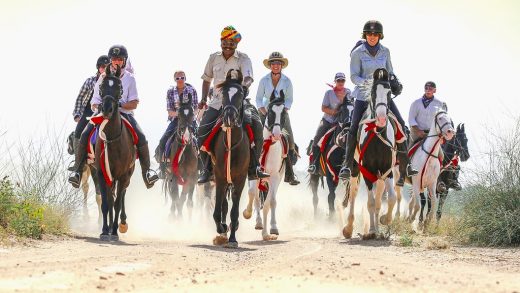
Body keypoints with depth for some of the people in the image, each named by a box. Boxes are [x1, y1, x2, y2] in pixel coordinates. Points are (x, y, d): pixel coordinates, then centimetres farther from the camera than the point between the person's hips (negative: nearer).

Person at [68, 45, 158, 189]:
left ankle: (147, 171, -11)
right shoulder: (103, 78, 9)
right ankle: (77, 170, -17)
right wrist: (98, 107, -15)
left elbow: (134, 104, 0)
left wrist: (120, 104, -18)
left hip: (124, 113, 0)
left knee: (141, 138, -24)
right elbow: (95, 101, 8)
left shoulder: (130, 78, 6)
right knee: (84, 136, -23)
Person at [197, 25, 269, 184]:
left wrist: (244, 85, -42)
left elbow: (248, 77, -18)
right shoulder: (214, 58, 8)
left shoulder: (243, 59, -2)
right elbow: (207, 79, 21)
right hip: (218, 102, 2)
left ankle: (253, 168, -14)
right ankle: (207, 168, -2)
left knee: (256, 126, -23)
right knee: (203, 131, -16)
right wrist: (203, 99, 11)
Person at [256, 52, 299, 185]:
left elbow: (289, 99, 3)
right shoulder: (264, 80, -3)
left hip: (282, 112, 0)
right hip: (266, 111, 0)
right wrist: (264, 112, -13)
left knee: (290, 141, -10)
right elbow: (259, 99, 1)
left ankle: (289, 174, -6)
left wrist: (285, 110, -14)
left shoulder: (287, 81, -2)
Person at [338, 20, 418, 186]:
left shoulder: (385, 52, 6)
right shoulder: (357, 53, -5)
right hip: (363, 95, -3)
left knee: (399, 124, -7)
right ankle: (347, 165, -8)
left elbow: (390, 71, 15)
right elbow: (354, 76, -8)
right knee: (354, 128, -14)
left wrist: (393, 80, -7)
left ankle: (405, 166, -3)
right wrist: (366, 82, -25)